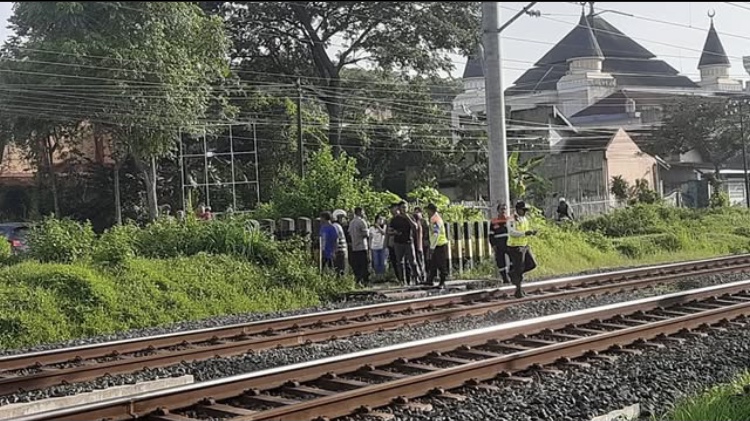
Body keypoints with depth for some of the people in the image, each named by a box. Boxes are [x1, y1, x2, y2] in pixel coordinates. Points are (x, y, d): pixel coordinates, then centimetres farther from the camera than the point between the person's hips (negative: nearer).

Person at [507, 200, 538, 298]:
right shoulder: (512, 220, -15)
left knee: (531, 264, 4)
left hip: (524, 246, 8)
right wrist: (525, 233, -36)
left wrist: (532, 233, -6)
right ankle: (518, 290, 6)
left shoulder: (526, 219, 10)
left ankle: (513, 273, 22)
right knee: (519, 269, -4)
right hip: (515, 247, -8)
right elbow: (512, 232, -27)